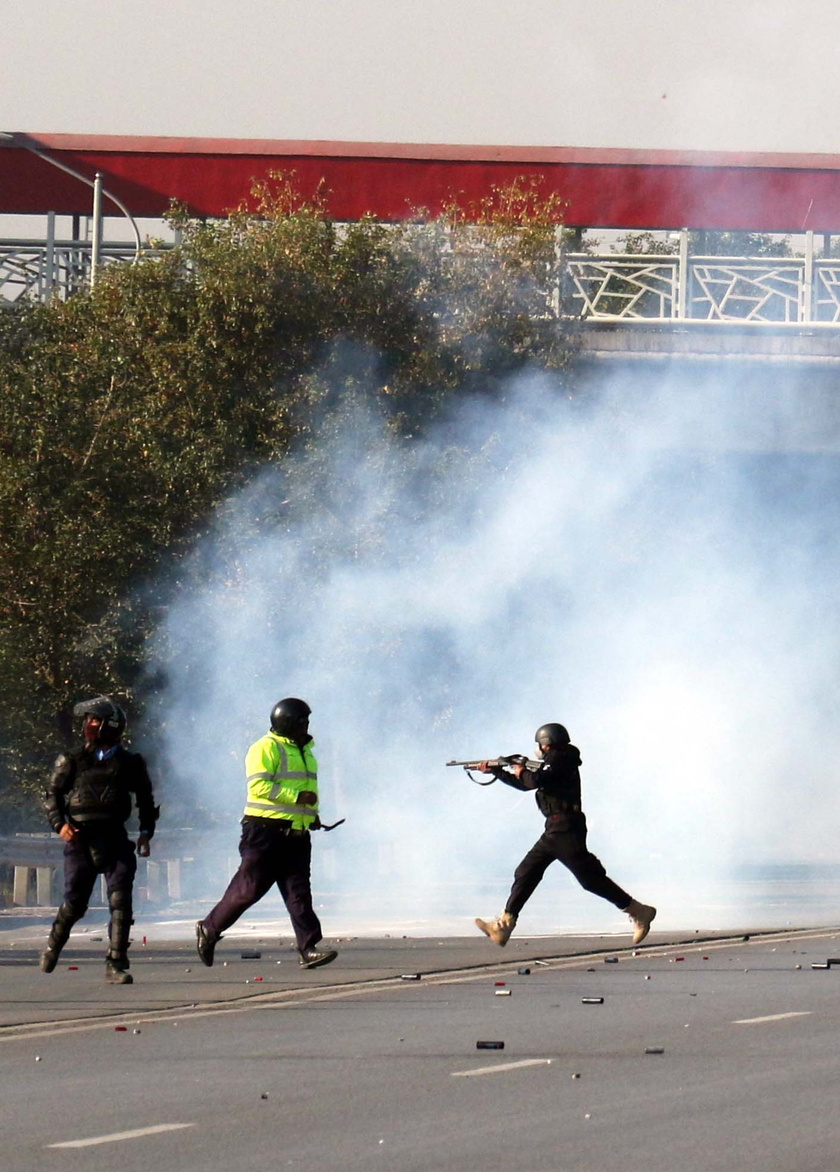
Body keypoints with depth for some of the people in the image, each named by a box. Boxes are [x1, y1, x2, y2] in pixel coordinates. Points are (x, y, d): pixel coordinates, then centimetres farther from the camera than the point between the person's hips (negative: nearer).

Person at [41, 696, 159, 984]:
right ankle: (53, 946, 31)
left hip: (114, 840, 0)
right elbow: (52, 795, 8)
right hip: (80, 839, 0)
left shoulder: (129, 763, 7)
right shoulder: (73, 761, 5)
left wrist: (146, 832, 6)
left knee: (120, 901, -11)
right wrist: (60, 825, -7)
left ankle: (116, 964, -8)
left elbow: (145, 799, 17)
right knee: (75, 903, 2)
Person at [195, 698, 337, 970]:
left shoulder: (305, 751, 21)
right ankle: (209, 929, 12)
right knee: (249, 888, -4)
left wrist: (312, 813, 16)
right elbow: (259, 785, -20)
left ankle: (308, 948, -7)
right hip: (267, 831, -8)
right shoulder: (266, 749, -9)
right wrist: (297, 797, -23)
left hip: (296, 833, 8)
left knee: (298, 891, 0)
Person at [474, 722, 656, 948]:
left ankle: (638, 912, -11)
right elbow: (526, 784, 31)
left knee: (589, 877, -13)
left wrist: (522, 772, 0)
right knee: (526, 873, 8)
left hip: (566, 830, -11)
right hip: (554, 832, 11)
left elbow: (535, 781, -22)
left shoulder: (558, 759, -7)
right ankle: (503, 926, 6)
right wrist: (495, 770, 30)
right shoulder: (554, 761, 22)